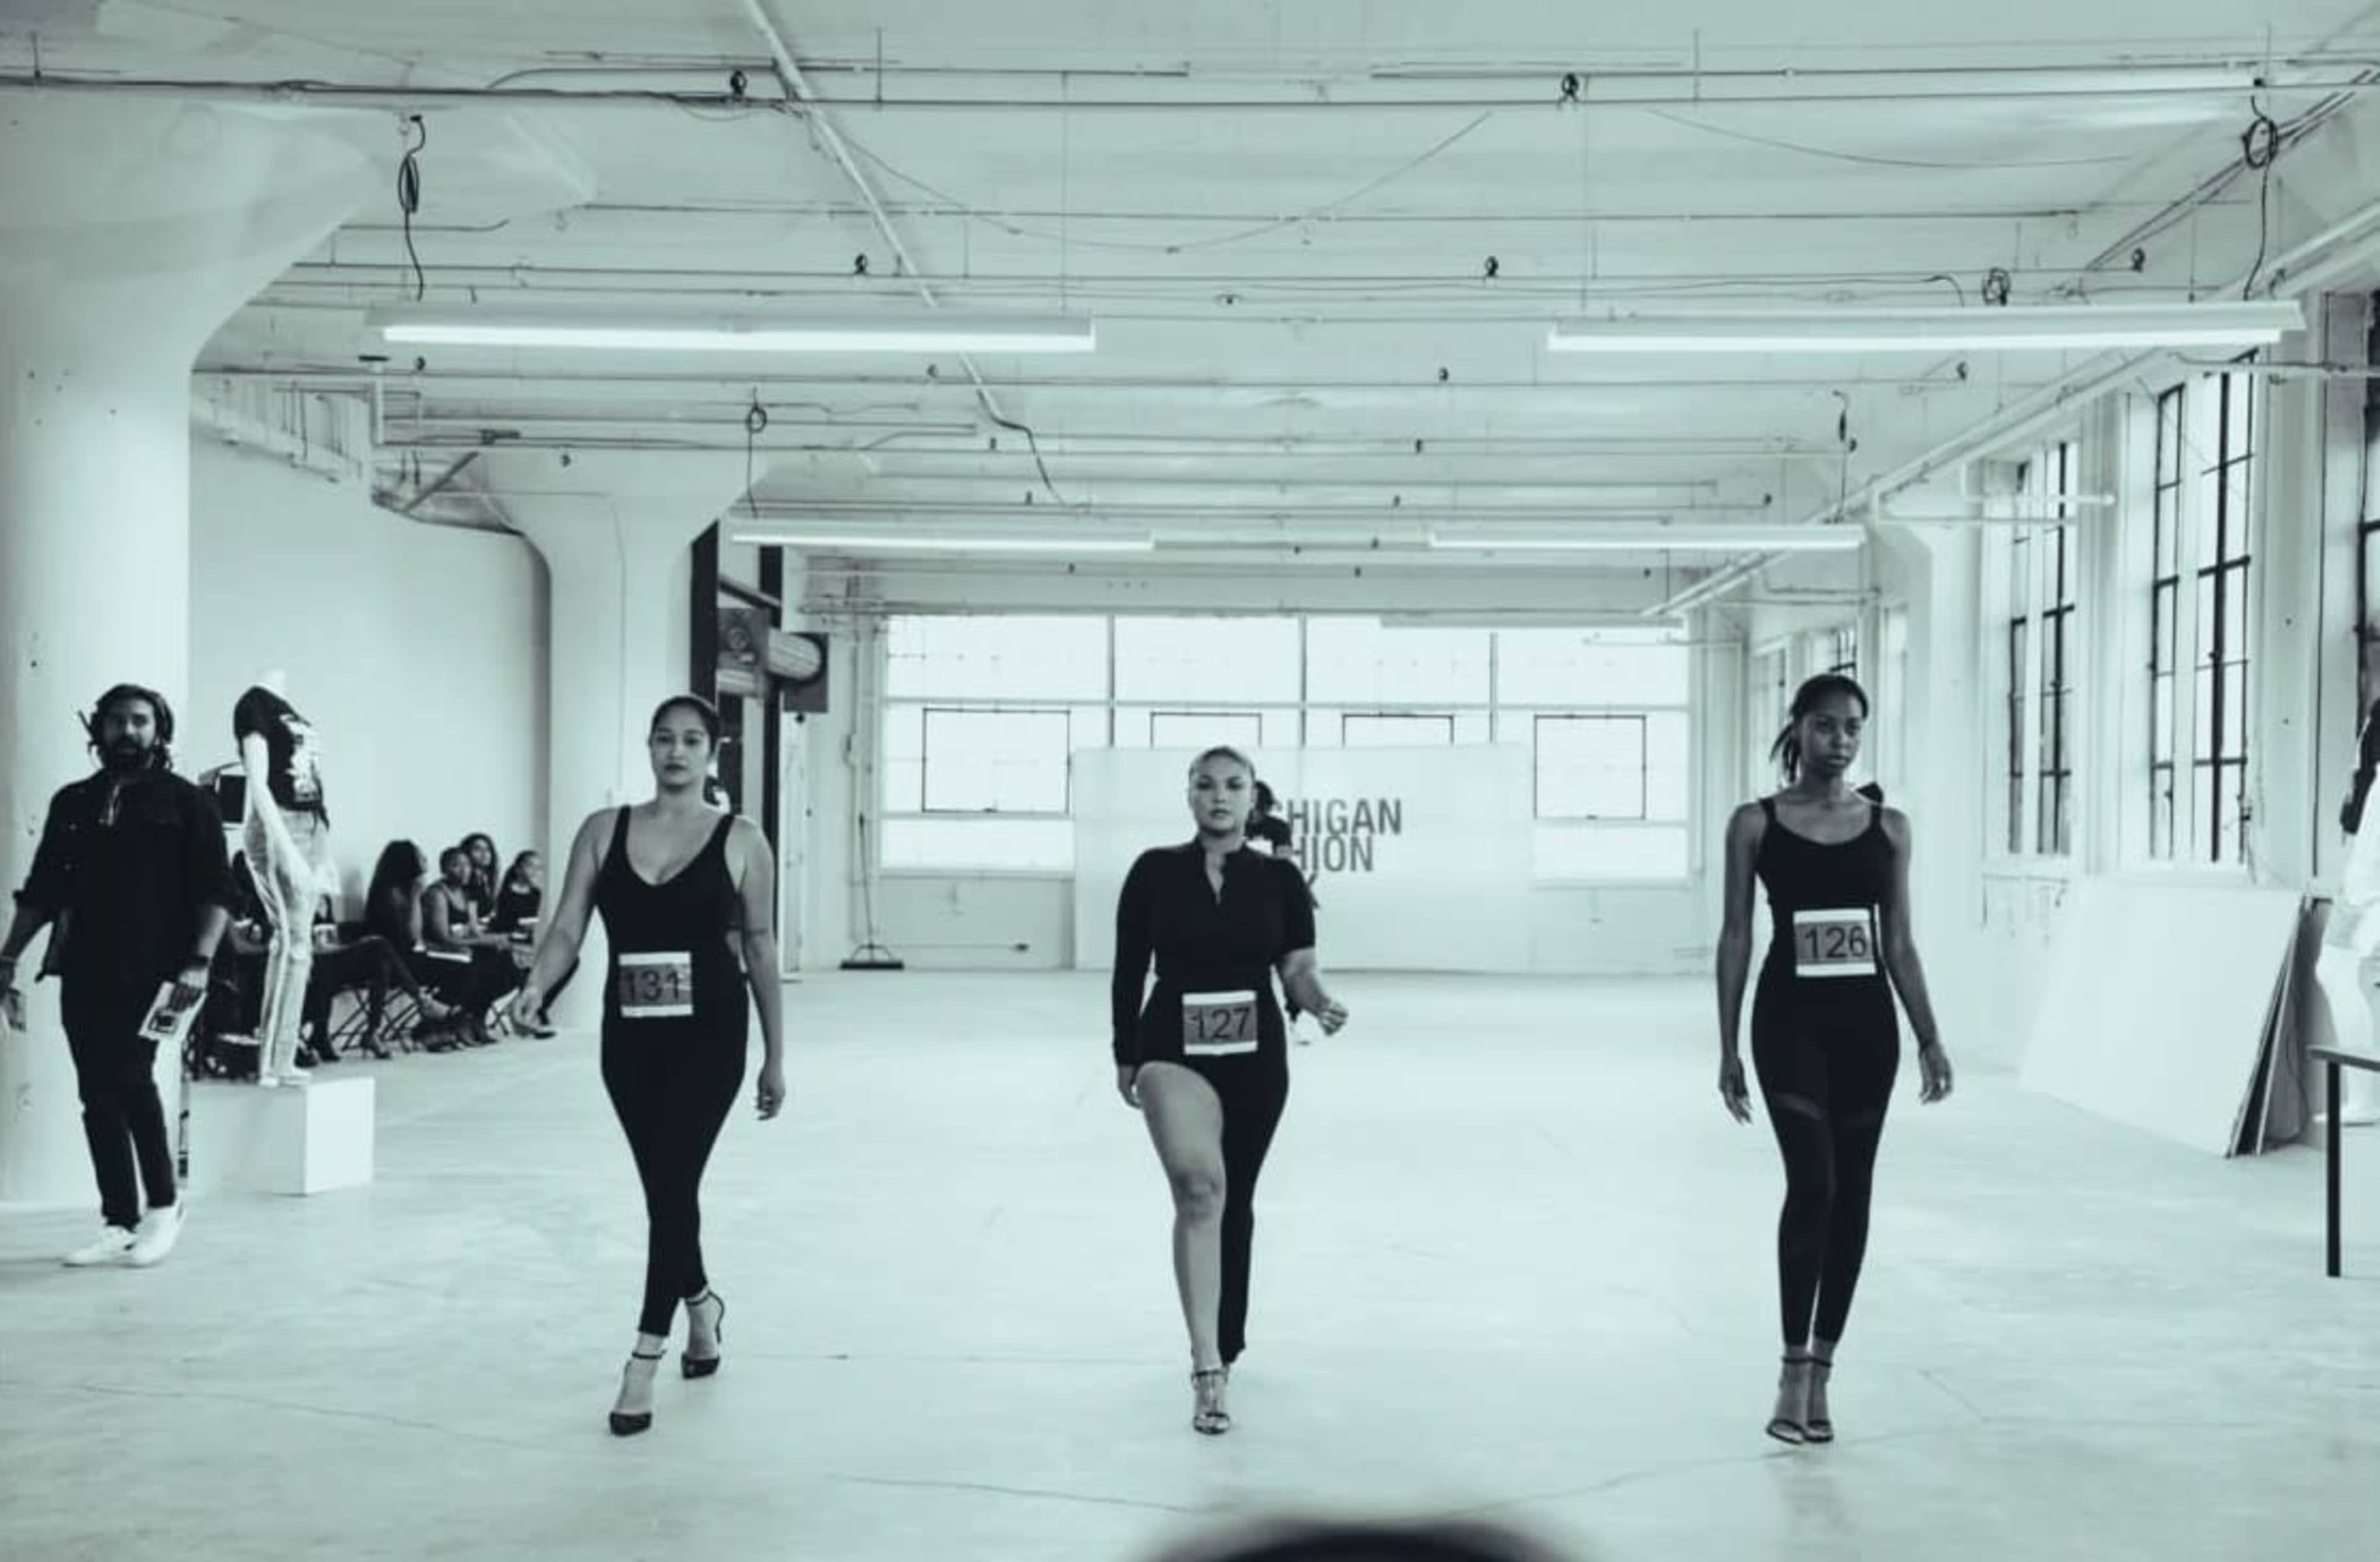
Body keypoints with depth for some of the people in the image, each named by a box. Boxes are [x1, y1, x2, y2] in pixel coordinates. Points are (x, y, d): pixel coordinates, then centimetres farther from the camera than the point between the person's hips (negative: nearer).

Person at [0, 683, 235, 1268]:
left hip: (152, 971, -5)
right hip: (84, 970, 5)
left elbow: (215, 891, -4)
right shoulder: (72, 803, 15)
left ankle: (164, 1207, -1)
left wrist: (198, 962, -16)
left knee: (129, 1078, -18)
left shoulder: (186, 802, 2)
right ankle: (120, 1224, 12)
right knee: (97, 1095, 4)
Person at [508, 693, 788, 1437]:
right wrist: (535, 986, -21)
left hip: (709, 1036, -3)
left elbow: (761, 948, 1)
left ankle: (644, 1359, -5)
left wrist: (776, 1054, 3)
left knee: (672, 1184, -10)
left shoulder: (741, 841, -2)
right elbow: (567, 929, 0)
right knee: (664, 1187, 15)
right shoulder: (603, 831, 4)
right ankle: (701, 1304, 42)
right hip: (628, 1037, 4)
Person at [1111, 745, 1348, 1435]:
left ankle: (1224, 1344, 35)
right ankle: (1207, 1365, -29)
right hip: (1173, 1050, -2)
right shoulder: (1155, 872, -2)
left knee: (1234, 1201, 15)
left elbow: (1297, 969, -1)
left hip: (1256, 1057, 3)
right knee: (1199, 1187, -25)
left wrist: (1320, 1003, -22)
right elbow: (1129, 970, 4)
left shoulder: (1279, 878, 1)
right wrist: (1125, 1057, 6)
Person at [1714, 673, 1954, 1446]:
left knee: (1852, 1193, 6)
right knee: (1811, 1183, -14)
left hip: (1866, 1021, 3)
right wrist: (1728, 1046, -4)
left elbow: (1899, 942, 9)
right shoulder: (1757, 823, -1)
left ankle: (1822, 1368, 17)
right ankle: (1794, 1372, -4)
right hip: (1790, 1020, -3)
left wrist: (1929, 1037, 3)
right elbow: (1736, 937, 0)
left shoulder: (1889, 826, 7)